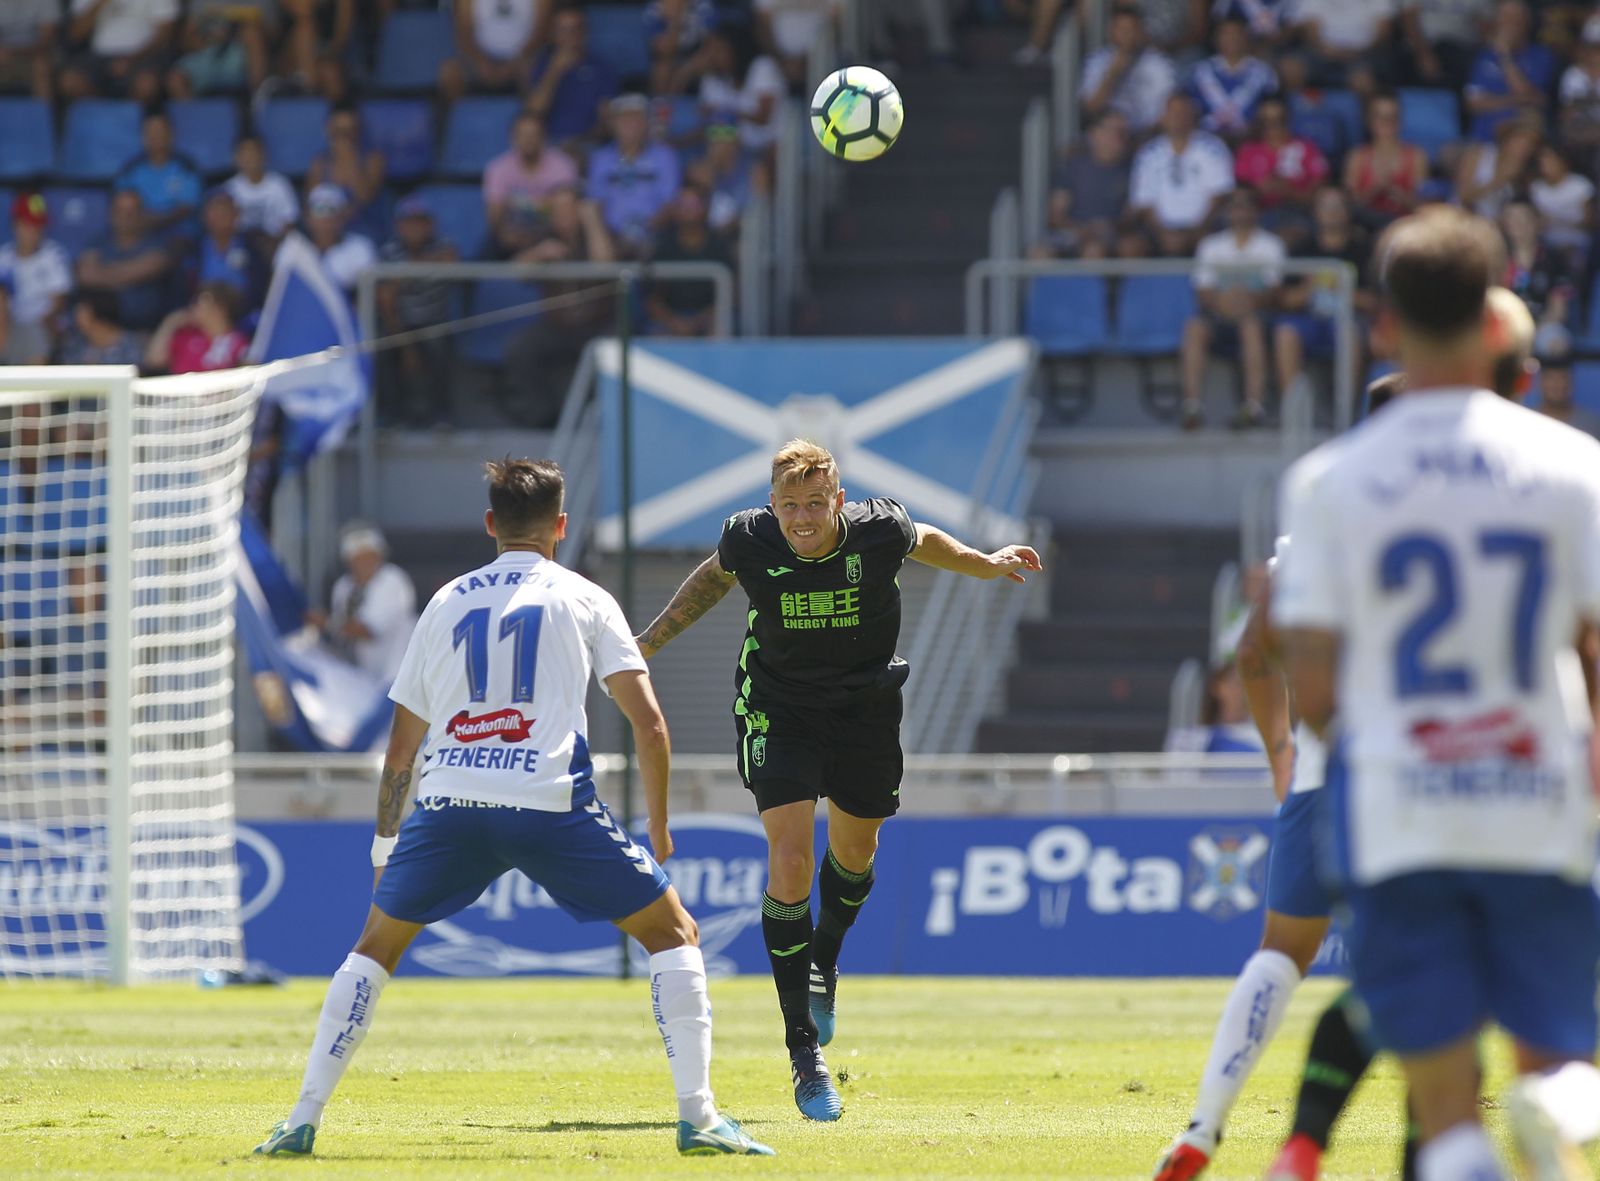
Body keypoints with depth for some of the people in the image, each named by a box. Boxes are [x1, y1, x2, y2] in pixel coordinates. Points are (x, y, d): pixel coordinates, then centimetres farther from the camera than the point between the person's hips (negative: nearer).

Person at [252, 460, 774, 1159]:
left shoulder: (447, 603, 21)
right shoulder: (584, 601, 12)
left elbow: (401, 746, 23)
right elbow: (648, 722, 5)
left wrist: (384, 850, 30)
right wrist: (657, 830, 15)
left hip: (447, 803, 3)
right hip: (552, 803, -3)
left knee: (376, 945, 21)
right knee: (673, 935, 10)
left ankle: (302, 1122, 13)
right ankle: (698, 1117, -2)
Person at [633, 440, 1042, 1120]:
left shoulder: (880, 532, -21)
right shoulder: (749, 541, -21)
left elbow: (924, 542, 6)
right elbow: (714, 576, 4)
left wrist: (986, 563, 1)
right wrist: (650, 640, 5)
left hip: (865, 704, 2)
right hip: (777, 710, -2)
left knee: (855, 850, 18)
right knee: (789, 859, -16)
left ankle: (823, 962, 53)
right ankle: (805, 1050, -13)